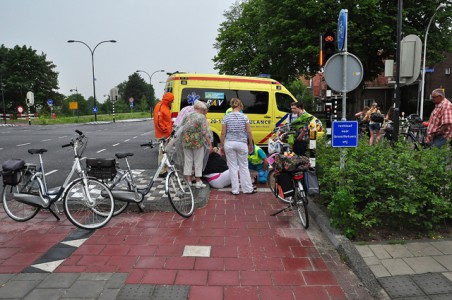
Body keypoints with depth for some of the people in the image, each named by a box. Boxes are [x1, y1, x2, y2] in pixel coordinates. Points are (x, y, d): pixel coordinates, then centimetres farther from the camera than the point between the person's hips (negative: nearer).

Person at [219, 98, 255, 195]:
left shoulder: (226, 117, -2)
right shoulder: (244, 117, -3)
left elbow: (223, 133, -2)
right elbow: (249, 132, -2)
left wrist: (221, 146, 6)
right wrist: (250, 144, 9)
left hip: (229, 143, 0)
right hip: (242, 144, 0)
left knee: (233, 167, 8)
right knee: (244, 167, 11)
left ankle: (235, 190, 12)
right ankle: (248, 189, 18)